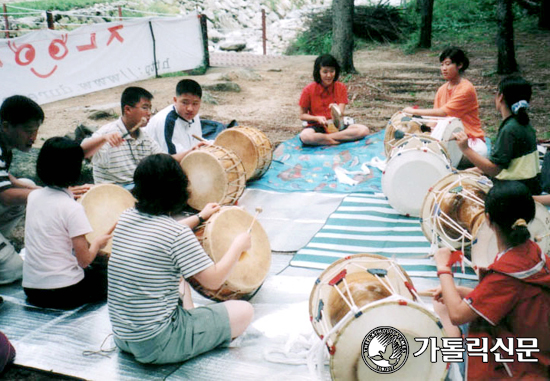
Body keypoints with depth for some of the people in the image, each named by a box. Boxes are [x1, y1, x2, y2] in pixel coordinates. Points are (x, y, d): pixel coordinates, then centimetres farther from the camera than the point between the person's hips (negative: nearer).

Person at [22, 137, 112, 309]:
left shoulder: (33, 196, 3)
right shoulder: (73, 208, -18)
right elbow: (84, 260, -15)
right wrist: (97, 242, 5)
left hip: (31, 290, 7)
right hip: (63, 294, -7)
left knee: (91, 270, 29)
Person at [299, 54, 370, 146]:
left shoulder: (341, 88, 1)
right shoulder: (308, 90, -6)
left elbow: (341, 113, -7)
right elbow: (302, 115, 0)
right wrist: (317, 118, -19)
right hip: (317, 127, -3)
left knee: (364, 130, -22)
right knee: (305, 136, -38)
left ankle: (326, 137, -22)